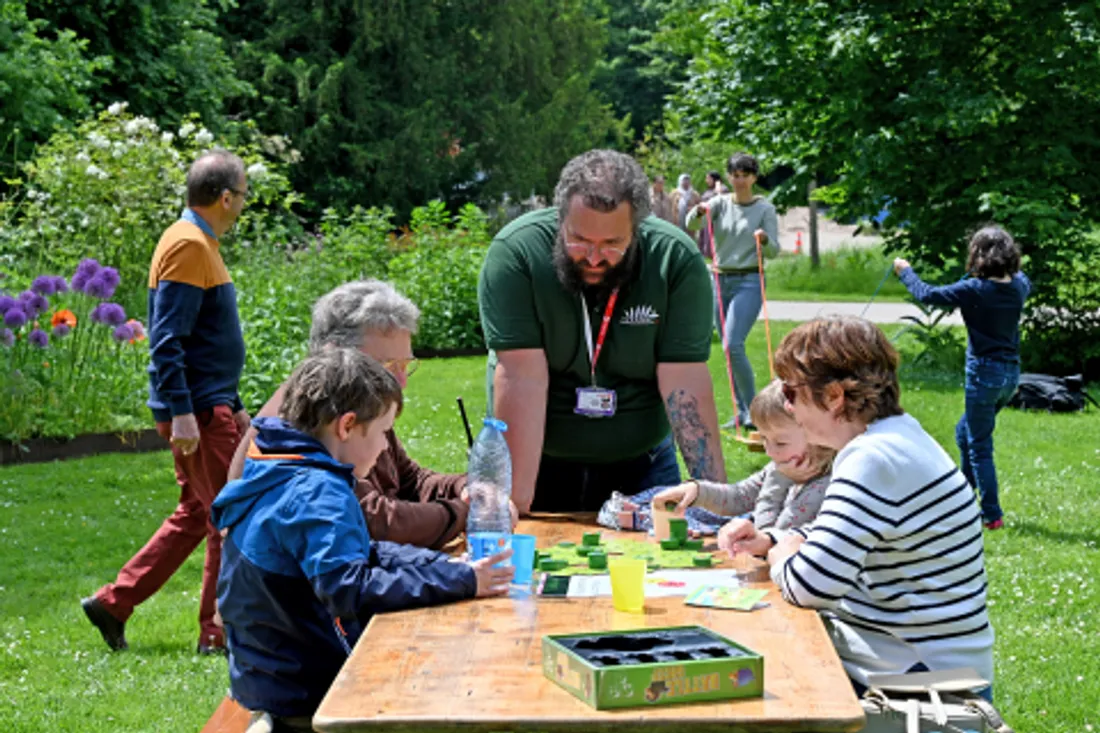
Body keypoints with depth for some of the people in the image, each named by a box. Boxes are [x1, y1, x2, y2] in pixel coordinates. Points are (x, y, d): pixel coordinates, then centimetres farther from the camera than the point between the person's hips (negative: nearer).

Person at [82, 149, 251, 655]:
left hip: (209, 406, 10)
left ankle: (113, 603, 19)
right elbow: (168, 340, -21)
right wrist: (182, 413, -25)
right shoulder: (187, 245, -15)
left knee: (195, 515, 15)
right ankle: (219, 634, 5)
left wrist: (232, 407, 24)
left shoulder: (201, 243, 16)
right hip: (196, 411, -10)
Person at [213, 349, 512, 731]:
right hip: (305, 697, -10)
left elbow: (364, 554, 14)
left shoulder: (282, 477, 9)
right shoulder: (317, 493, -22)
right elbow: (350, 590, -32)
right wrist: (460, 581, -27)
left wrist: (445, 565, 1)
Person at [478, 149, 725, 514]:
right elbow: (521, 378, -23)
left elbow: (685, 385, -15)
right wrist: (515, 498, -27)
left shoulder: (677, 260, -14)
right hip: (540, 463, -1)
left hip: (640, 465, 1)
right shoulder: (514, 251, -18)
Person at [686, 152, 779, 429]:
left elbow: (774, 250, -4)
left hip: (749, 282, -4)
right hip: (720, 280, 4)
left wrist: (765, 240, -26)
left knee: (733, 345, -17)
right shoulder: (720, 203, 7)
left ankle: (753, 407, -7)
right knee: (729, 349, 7)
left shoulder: (765, 208, 0)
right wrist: (699, 212, -27)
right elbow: (691, 225, -6)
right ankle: (741, 412, 15)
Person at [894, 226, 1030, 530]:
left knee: (980, 447, 2)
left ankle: (992, 514, 4)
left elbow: (927, 295, -9)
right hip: (1011, 373, 7)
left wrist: (905, 271, 7)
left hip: (984, 373, -7)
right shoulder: (1019, 286, 0)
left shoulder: (974, 290, -18)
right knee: (965, 433, 25)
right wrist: (1009, 266, 41)